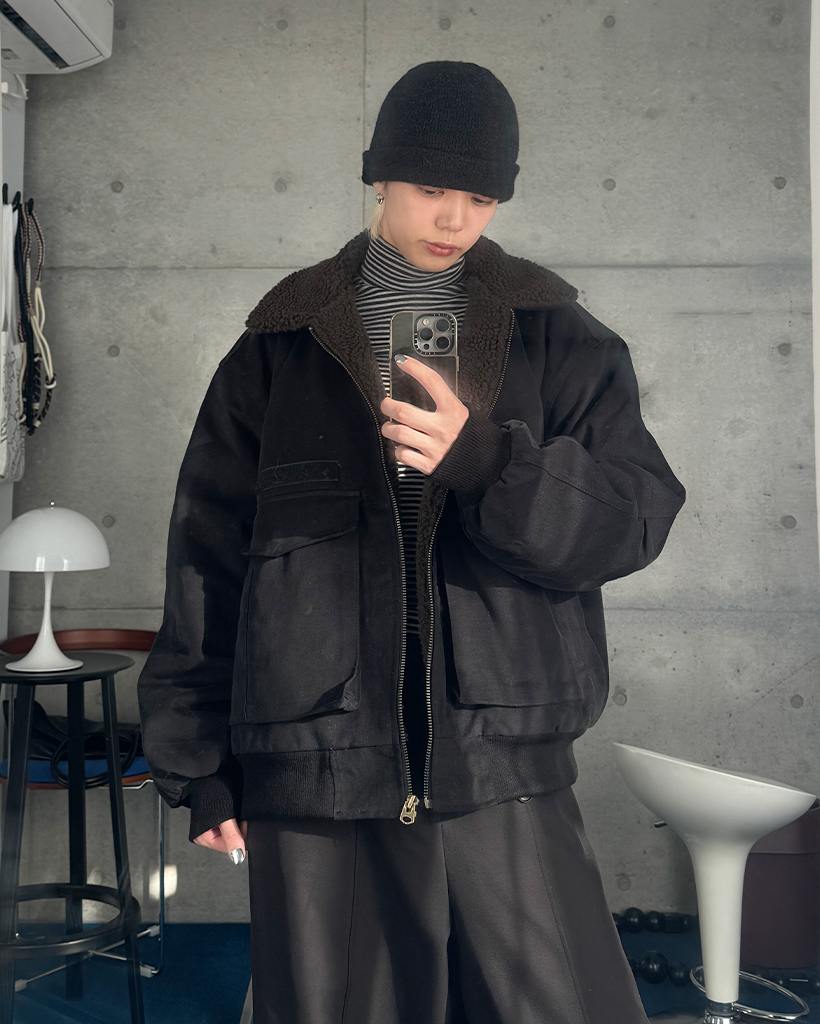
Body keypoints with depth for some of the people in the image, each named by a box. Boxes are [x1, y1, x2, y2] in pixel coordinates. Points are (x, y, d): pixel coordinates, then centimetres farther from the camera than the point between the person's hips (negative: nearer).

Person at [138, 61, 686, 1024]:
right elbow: (206, 560, 10)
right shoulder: (281, 346, 10)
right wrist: (199, 764, 7)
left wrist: (486, 460, -18)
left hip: (504, 772, 0)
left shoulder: (557, 338, 10)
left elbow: (635, 517, -1)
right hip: (311, 775, 1)